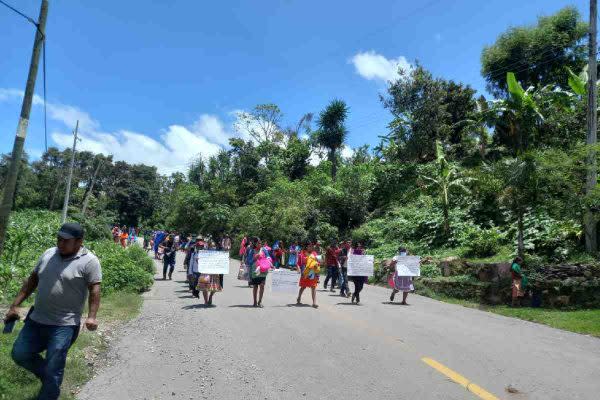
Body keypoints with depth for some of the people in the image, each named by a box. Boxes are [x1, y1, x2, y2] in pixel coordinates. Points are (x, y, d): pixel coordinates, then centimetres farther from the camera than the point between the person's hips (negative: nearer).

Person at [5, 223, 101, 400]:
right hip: (36, 319, 7)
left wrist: (91, 316, -25)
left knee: (52, 372, 0)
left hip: (64, 326, -6)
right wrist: (15, 305, 11)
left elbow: (94, 290, -15)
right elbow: (32, 280, 13)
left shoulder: (89, 261, -13)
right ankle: (49, 376, 34)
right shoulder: (48, 254, 5)